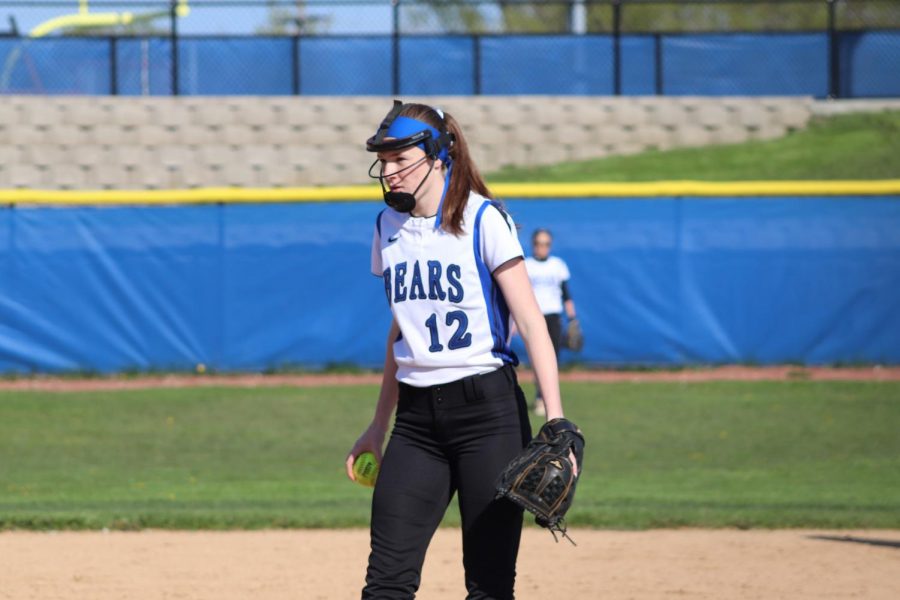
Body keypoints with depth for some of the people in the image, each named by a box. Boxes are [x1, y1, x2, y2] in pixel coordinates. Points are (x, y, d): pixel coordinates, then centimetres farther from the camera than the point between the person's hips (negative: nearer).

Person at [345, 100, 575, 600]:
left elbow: (530, 322, -11)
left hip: (488, 410, -5)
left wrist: (555, 422, -21)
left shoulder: (482, 219, -7)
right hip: (416, 419, 5)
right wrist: (379, 425, 25)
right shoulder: (388, 226, 12)